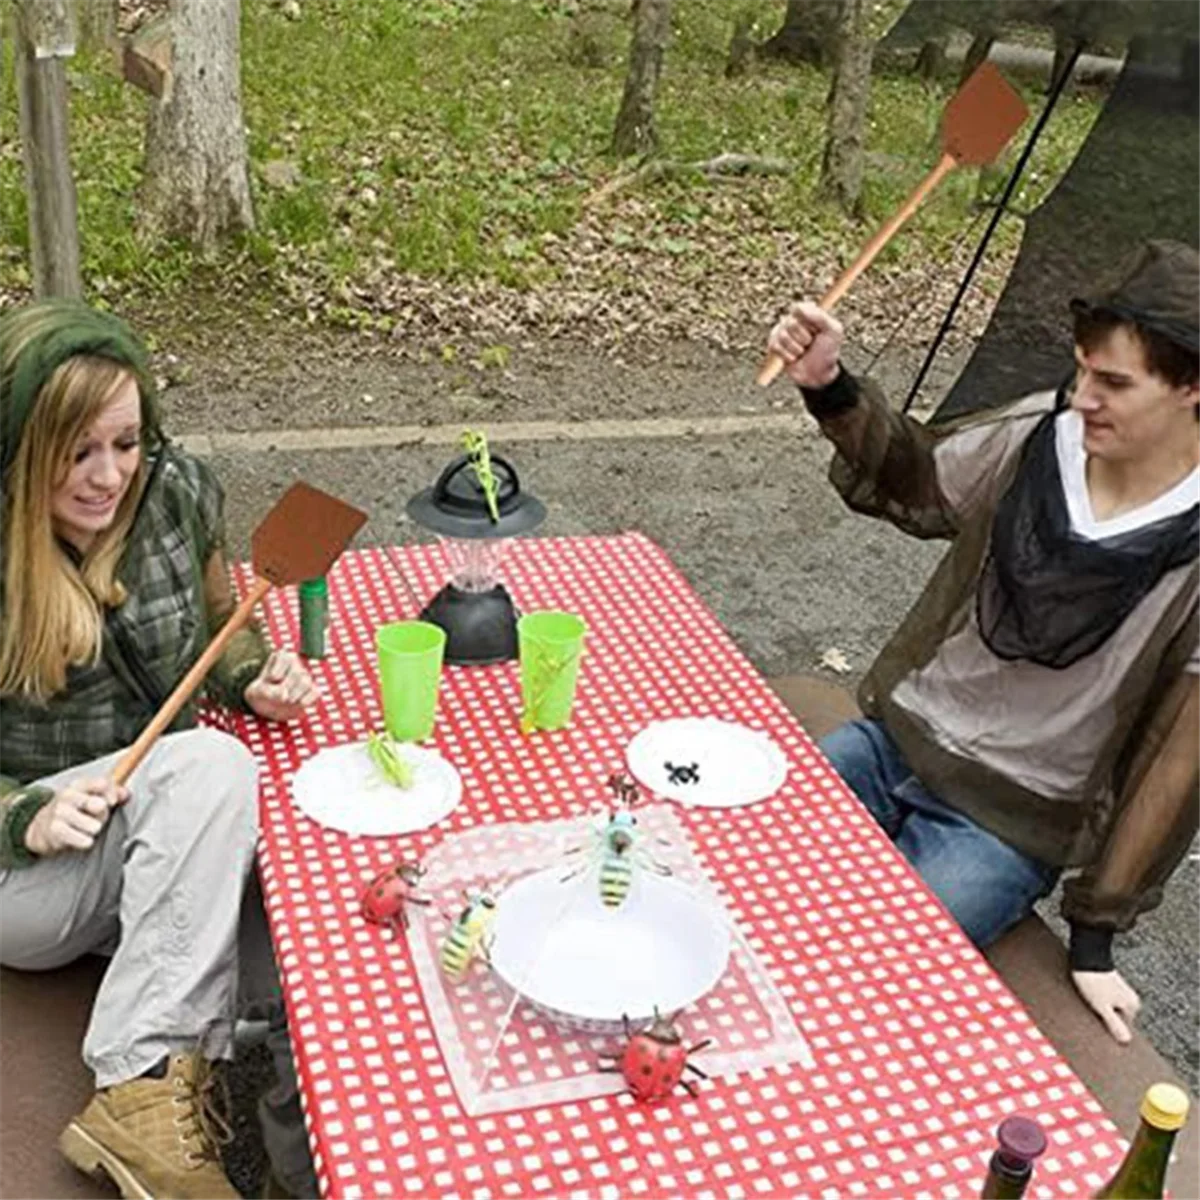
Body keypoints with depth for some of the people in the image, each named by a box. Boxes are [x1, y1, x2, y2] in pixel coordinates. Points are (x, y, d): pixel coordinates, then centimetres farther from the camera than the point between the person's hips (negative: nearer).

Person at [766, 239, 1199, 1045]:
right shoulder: (1042, 433, -8)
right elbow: (910, 480, 10)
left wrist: (1095, 937, -10)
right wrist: (831, 387, -9)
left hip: (1010, 826, -4)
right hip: (896, 740, 5)